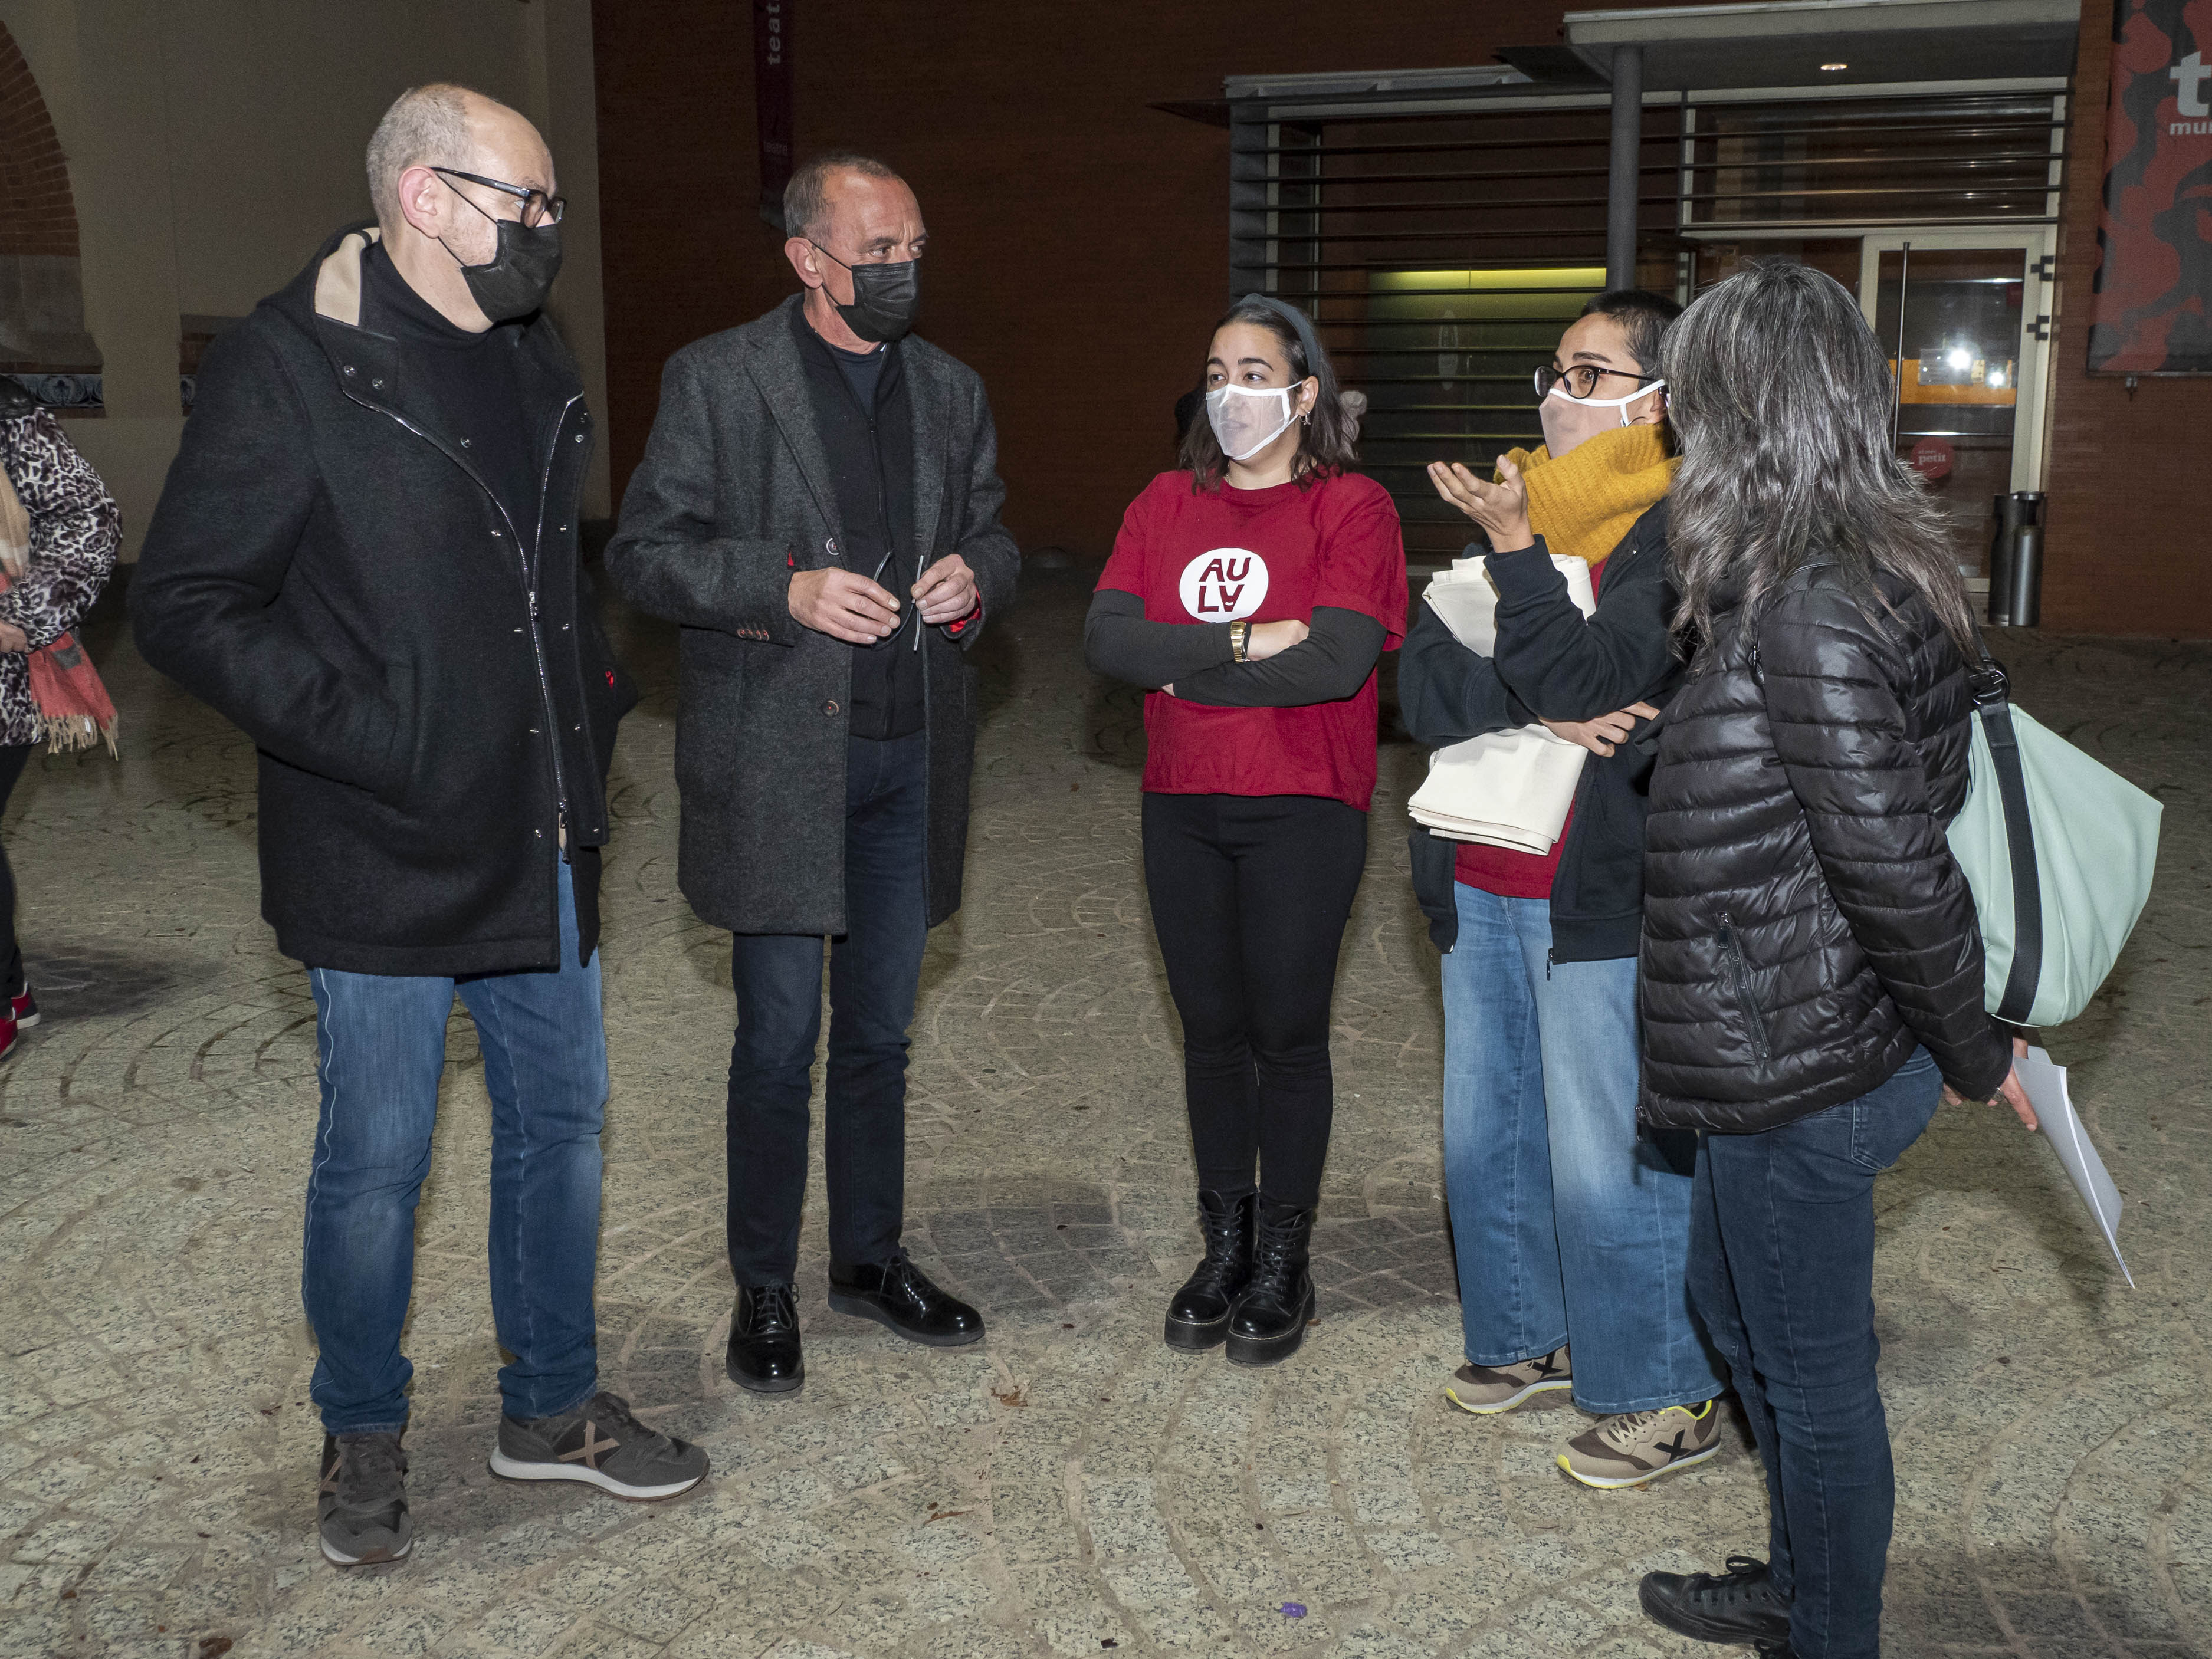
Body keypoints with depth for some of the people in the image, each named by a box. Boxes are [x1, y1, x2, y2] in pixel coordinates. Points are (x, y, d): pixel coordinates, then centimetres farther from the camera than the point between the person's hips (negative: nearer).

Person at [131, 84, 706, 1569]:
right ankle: (364, 1439, 29)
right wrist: (371, 737, -20)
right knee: (378, 1160, 6)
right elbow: (186, 605, -14)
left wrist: (592, 690, 9)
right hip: (384, 856, -7)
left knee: (562, 1119, 15)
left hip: (541, 836, 7)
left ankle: (553, 1405, 33)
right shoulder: (291, 363, -13)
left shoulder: (534, 361, 9)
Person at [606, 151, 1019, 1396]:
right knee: (780, 1041, 2)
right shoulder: (718, 379, -3)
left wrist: (974, 576, -5)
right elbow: (645, 552, -5)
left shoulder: (953, 391, 11)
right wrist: (787, 592, -19)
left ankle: (872, 1257, 30)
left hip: (911, 755, 4)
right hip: (779, 759, -4)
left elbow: (993, 539, 19)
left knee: (880, 1034, 15)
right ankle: (765, 1292, 18)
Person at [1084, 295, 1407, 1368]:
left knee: (1288, 1036, 4)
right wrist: (1245, 644, -16)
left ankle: (1282, 1267, 19)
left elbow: (1338, 661, -19)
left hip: (1303, 809, -4)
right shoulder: (1168, 504, 9)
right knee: (1212, 1033, 12)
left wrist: (1181, 663, -11)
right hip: (1182, 807, 4)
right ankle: (1224, 1248, 27)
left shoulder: (1351, 508, -5)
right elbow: (1107, 638, -5)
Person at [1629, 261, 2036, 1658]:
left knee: (1814, 1372, 9)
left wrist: (1976, 1051, -13)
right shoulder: (1874, 566, 7)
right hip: (1801, 1049, 10)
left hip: (1806, 1069, -10)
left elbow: (1896, 865, -25)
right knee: (1736, 1302, 26)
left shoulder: (1810, 610, -25)